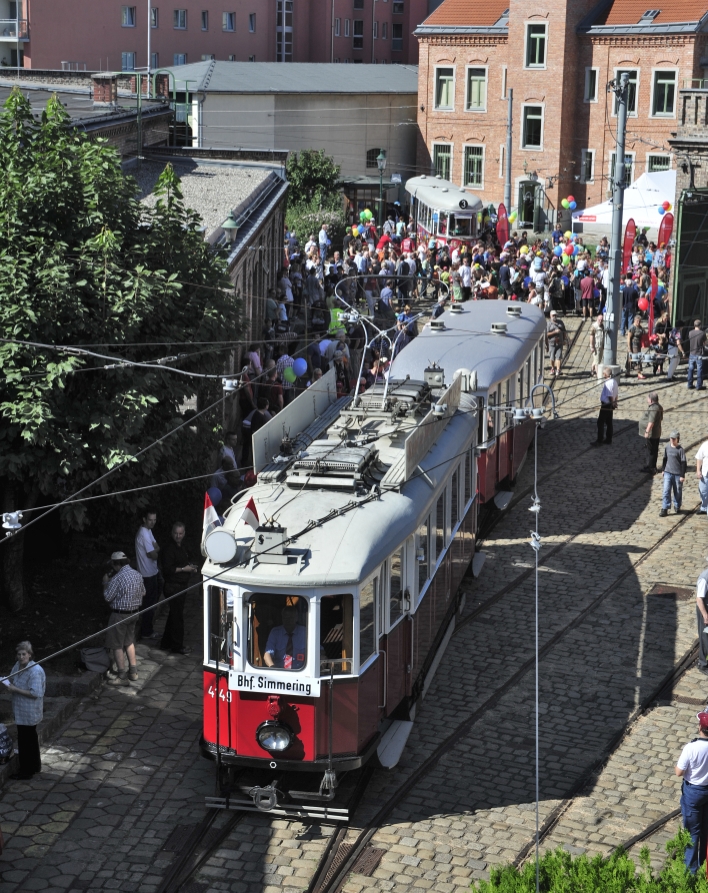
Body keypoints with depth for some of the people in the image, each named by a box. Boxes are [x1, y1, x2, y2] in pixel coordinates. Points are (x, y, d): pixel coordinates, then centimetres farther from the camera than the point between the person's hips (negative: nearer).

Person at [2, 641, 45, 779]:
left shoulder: (35, 671, -24)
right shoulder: (18, 666, 2)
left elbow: (35, 693, -27)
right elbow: (12, 679, 19)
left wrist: (16, 689, -23)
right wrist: (9, 685, -5)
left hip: (29, 712, -9)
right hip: (21, 710, 9)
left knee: (25, 741, 1)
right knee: (31, 738, 22)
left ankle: (26, 771, 13)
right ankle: (35, 766, 37)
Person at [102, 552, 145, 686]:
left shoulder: (117, 578, -21)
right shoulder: (138, 575, 2)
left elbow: (107, 597, -16)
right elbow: (143, 593, 14)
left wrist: (106, 583, -1)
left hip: (119, 615, -8)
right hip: (134, 613, 8)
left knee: (117, 645, 3)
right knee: (129, 641, 22)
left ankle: (122, 676, 6)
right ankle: (133, 671, 28)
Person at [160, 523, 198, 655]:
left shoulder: (182, 547, 13)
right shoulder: (169, 549, -18)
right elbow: (167, 569, -24)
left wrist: (191, 566, 8)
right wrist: (183, 569, -20)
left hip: (181, 586, 10)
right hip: (173, 587, -10)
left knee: (174, 615, 17)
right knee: (177, 616, -3)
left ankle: (166, 643, 27)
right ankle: (177, 646, 6)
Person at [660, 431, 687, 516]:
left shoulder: (680, 449, -13)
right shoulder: (667, 447, 1)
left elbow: (684, 463, -10)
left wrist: (683, 475, -10)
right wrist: (663, 469, 18)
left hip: (678, 474, -3)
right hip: (668, 473, 3)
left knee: (678, 492, 11)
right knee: (666, 491, -3)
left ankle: (677, 507, 30)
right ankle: (665, 509, -1)